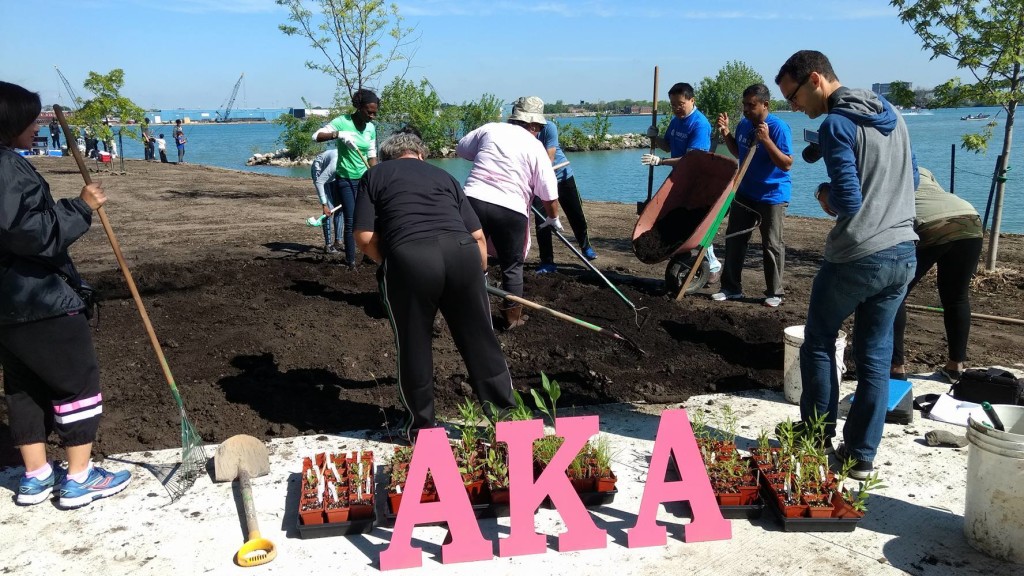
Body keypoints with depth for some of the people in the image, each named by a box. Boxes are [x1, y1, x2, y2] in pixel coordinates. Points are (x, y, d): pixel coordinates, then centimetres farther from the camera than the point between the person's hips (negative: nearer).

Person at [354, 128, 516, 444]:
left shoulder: (374, 175, 23)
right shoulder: (443, 175, 30)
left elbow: (365, 237, 9)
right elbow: (478, 235, 23)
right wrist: (478, 273, 37)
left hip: (408, 257, -2)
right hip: (463, 252, 3)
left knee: (413, 347, 14)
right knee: (481, 341, 14)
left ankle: (422, 427, 27)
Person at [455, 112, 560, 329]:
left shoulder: (490, 129, 13)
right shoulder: (536, 147, 6)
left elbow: (460, 149, 25)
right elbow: (549, 193, 4)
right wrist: (553, 218, 21)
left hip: (474, 199, 2)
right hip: (510, 209, -2)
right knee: (512, 266, 14)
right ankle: (512, 315, 21)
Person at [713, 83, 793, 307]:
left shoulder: (778, 127, -19)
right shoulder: (743, 124, 3)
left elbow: (786, 164, -23)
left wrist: (766, 140, -31)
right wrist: (726, 134, 3)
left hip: (772, 196, -7)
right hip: (744, 193, 7)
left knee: (772, 245, 2)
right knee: (734, 240, 8)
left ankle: (774, 293, 13)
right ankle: (731, 288, 17)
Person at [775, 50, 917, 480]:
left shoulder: (835, 125, -14)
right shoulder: (892, 113, 12)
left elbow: (847, 201, -20)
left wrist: (826, 197, 1)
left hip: (855, 258, -7)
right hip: (903, 253, 7)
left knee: (818, 345, 13)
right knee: (876, 356, 11)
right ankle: (861, 456, 17)